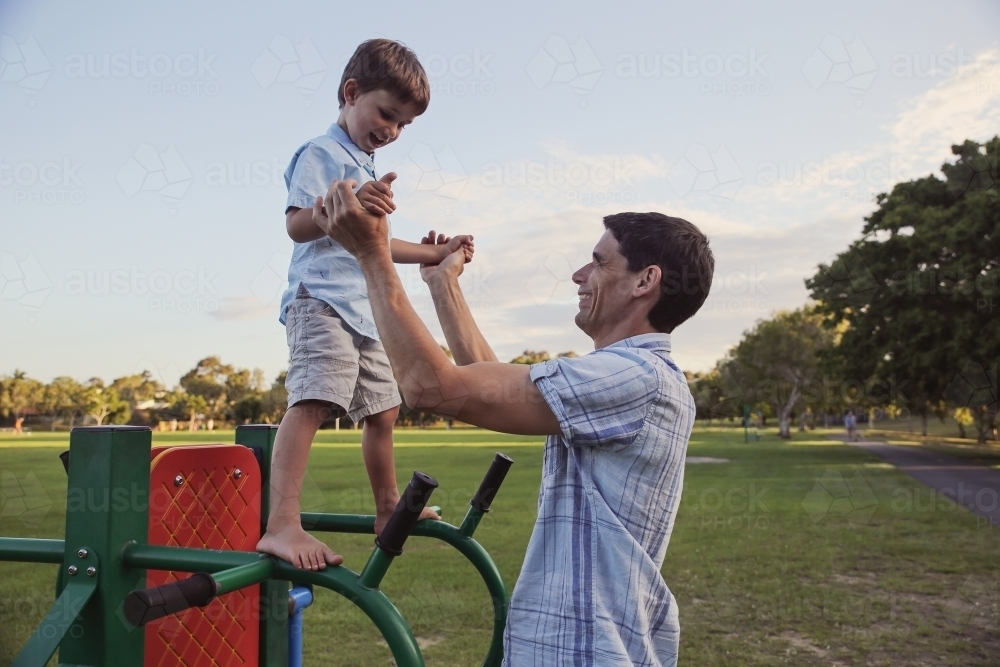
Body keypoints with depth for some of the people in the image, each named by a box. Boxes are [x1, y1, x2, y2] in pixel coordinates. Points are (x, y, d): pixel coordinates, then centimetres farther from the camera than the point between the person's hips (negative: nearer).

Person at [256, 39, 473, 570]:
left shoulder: (368, 170, 26)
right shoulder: (320, 154, -4)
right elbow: (297, 225, -19)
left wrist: (436, 253, 28)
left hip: (366, 310, 9)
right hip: (322, 302, -9)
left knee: (381, 410, 14)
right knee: (312, 400, -24)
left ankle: (387, 509, 29)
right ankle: (281, 526, -29)